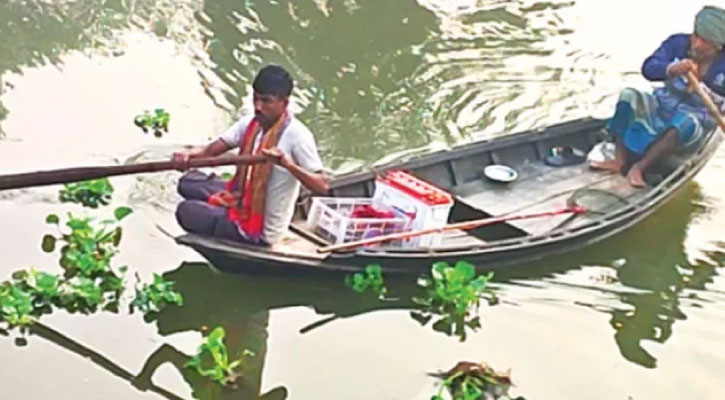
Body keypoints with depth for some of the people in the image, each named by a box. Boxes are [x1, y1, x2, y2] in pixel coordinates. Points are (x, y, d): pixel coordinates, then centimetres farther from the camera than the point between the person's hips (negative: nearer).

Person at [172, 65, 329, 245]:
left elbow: (322, 186, -29)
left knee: (186, 211, -7)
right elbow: (212, 150, -6)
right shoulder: (250, 124, -2)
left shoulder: (297, 135, -26)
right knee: (189, 182, 15)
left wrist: (288, 164, -44)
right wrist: (189, 154, -28)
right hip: (241, 201, 8)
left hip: (261, 230, -8)